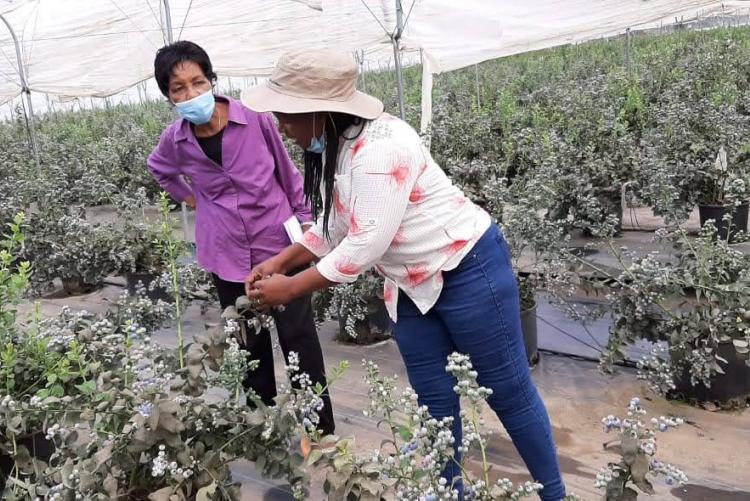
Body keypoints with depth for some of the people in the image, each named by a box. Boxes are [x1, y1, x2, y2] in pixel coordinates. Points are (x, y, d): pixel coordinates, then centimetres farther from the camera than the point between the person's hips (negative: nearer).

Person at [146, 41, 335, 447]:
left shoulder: (255, 119, -11)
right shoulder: (175, 140, -4)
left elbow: (288, 174, 1)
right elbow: (159, 170, 21)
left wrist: (306, 224, 4)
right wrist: (189, 198, 10)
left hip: (280, 245, -2)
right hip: (227, 257, 2)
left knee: (299, 338, 2)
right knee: (250, 347, 13)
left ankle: (321, 429, 16)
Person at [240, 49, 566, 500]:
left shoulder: (380, 146, -28)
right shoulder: (330, 148, 2)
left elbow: (366, 244, -28)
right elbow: (335, 227, 13)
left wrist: (290, 289, -19)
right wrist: (280, 262, 3)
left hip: (469, 270, -8)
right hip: (412, 286, 9)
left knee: (508, 392, 6)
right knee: (433, 401, 14)